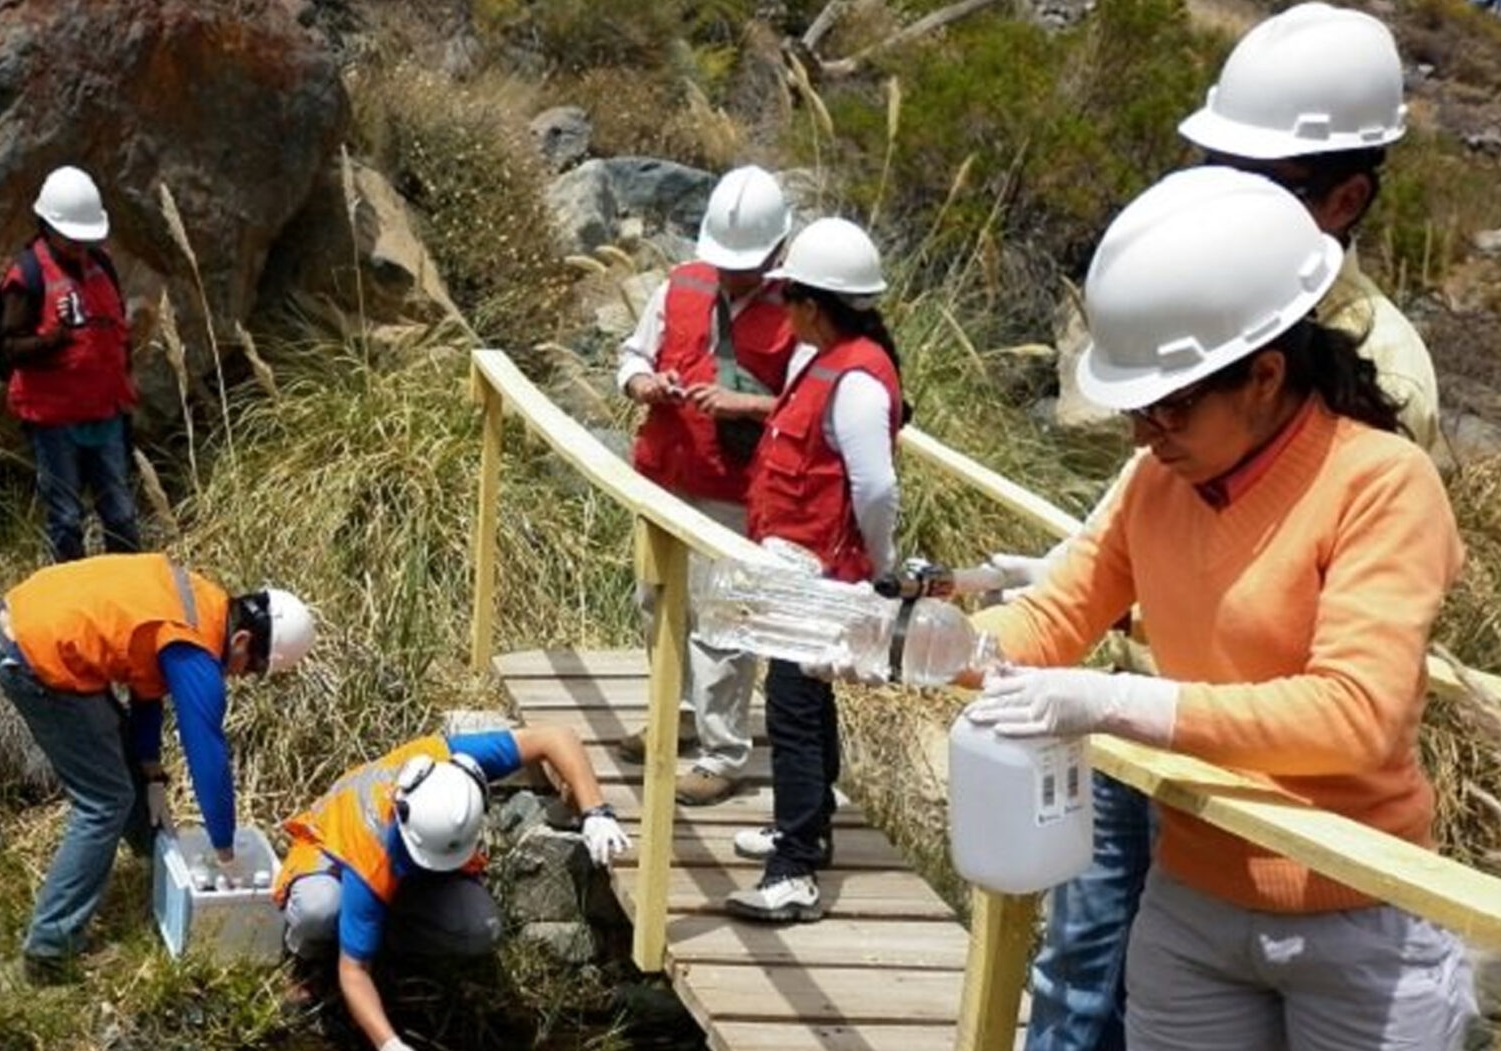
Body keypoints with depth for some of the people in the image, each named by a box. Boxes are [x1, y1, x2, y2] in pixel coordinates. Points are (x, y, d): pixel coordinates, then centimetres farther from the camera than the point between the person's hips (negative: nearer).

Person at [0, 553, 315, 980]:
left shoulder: (203, 603, 8)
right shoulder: (194, 654, -18)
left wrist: (153, 777, 18)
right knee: (106, 802, -1)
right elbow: (208, 756, -12)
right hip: (40, 659, -10)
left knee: (121, 752, 25)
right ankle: (50, 944, 1)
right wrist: (225, 857, -1)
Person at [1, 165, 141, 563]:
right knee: (65, 519, 2)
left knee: (121, 515, 12)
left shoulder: (100, 263, 8)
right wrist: (55, 338, -28)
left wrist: (123, 391, 18)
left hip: (106, 411, 6)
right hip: (54, 416, -6)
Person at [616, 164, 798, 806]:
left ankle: (723, 756, 9)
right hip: (663, 478, 6)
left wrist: (746, 404, -25)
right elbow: (634, 354, 12)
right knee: (660, 603, 20)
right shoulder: (680, 286, 2)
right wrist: (645, 384, -10)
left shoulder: (793, 313, -13)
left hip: (734, 498, -6)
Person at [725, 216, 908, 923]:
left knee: (794, 711, -10)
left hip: (821, 574, -11)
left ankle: (795, 876, -8)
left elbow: (876, 488, -24)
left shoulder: (855, 380, -22)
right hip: (804, 568, 11)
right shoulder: (824, 362, 10)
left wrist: (883, 567, -13)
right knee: (805, 699, 21)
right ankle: (806, 829, 37)